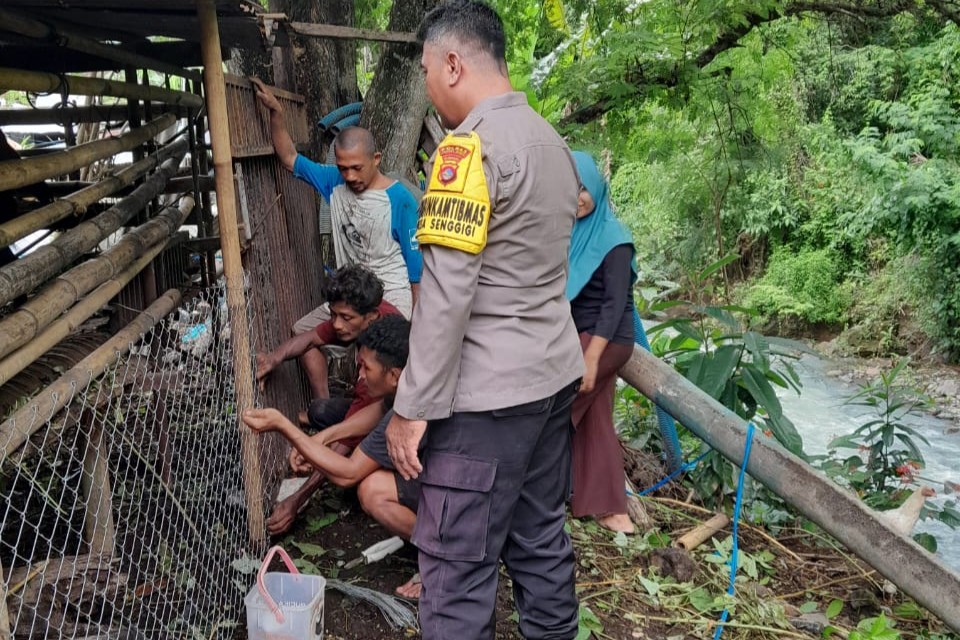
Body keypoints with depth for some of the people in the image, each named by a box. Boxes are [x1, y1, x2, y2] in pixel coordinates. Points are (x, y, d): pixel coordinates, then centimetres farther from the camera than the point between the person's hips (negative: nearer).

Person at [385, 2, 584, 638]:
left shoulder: (469, 147, -16)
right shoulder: (551, 138, 12)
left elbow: (447, 294, -20)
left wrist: (412, 408, -15)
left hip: (487, 393, -9)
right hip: (553, 373, 9)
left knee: (458, 568, 1)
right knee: (542, 538, 19)